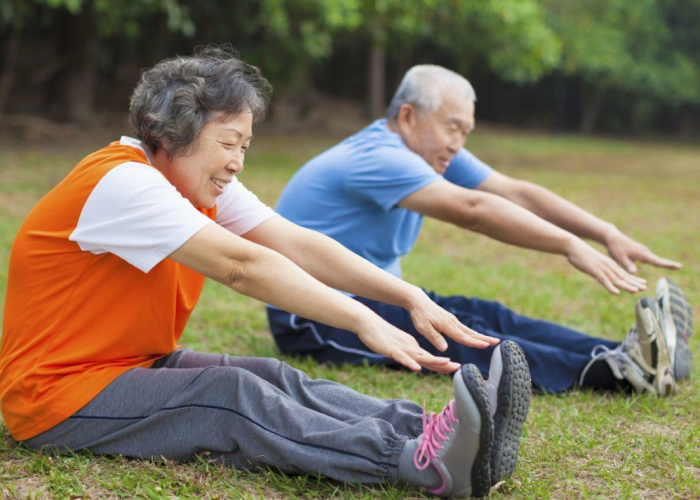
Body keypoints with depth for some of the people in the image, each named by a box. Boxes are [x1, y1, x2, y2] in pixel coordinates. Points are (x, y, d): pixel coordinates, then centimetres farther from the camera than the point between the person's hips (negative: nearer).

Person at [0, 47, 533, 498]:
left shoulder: (203, 184, 6)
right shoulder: (120, 181, -22)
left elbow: (298, 245, -3)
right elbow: (242, 266, -30)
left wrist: (410, 297, -13)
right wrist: (363, 321, -33)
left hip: (141, 365, 8)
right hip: (55, 395, -8)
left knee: (277, 379, -17)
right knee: (233, 395, -29)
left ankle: (427, 433, -35)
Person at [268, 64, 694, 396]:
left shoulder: (434, 154, 7)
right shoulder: (378, 157, -22)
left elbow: (518, 193, -2)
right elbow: (472, 210, -34)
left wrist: (607, 234, -13)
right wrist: (571, 246, -38)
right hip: (310, 318, -9)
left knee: (486, 315, -15)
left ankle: (627, 356, -30)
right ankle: (608, 372, -44)